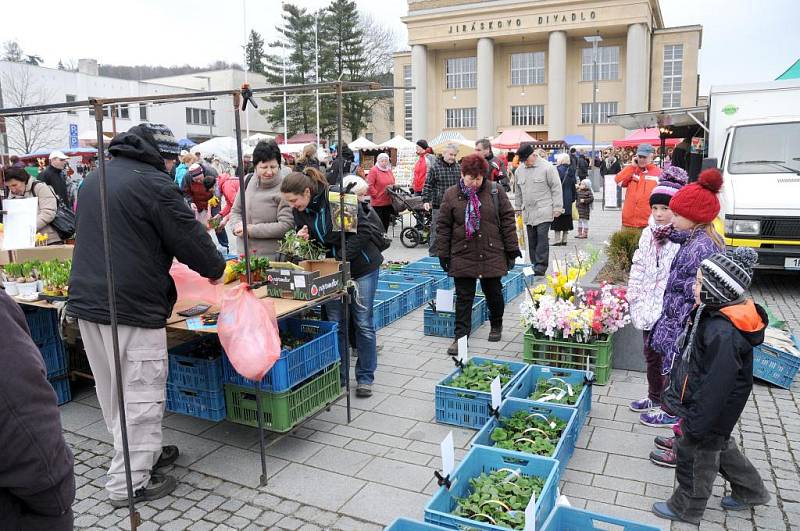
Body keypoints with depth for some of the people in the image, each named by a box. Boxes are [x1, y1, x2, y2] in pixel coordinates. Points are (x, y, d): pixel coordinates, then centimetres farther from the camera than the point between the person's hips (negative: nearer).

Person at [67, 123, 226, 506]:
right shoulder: (154, 184, -12)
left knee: (111, 392, 18)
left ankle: (142, 454, 33)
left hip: (86, 302, 9)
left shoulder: (94, 179, 16)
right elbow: (190, 237, -9)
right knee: (142, 395, 1)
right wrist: (216, 268, 9)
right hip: (132, 308, -9)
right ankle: (130, 482, 10)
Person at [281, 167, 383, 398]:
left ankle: (365, 378, 16)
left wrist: (341, 258, -26)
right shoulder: (300, 211, -4)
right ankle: (339, 375, 21)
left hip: (361, 266, -5)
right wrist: (302, 239, -16)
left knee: (363, 323, 3)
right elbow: (307, 239, 8)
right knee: (335, 322, 7)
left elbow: (362, 232, -21)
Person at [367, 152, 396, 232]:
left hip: (388, 202, 7)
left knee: (386, 222, 14)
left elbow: (393, 183, 23)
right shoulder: (374, 170, -9)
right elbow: (369, 185, -15)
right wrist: (376, 195, -15)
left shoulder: (389, 170, 13)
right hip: (378, 202, -7)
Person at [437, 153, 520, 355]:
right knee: (464, 297, 3)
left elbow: (507, 220, 2)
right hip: (462, 256, 0)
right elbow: (443, 226, 2)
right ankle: (461, 337, 9)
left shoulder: (496, 191, 0)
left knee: (493, 293, 13)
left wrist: (512, 248, 1)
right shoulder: (451, 194, -1)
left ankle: (496, 326, 38)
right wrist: (443, 254, 0)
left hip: (492, 254, 1)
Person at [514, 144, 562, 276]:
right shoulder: (519, 170, 11)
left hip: (544, 211, -6)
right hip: (528, 211, 6)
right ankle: (534, 265, 15)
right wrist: (519, 208, 22)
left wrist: (557, 207, -7)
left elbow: (556, 188, -5)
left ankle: (541, 266, -8)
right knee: (532, 240, 8)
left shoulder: (547, 167, -6)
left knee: (542, 237, -10)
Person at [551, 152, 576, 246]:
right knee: (566, 218, 11)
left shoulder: (558, 169, -12)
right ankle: (564, 239, 15)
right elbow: (573, 185, 13)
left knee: (557, 219, -1)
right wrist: (573, 198, 19)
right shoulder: (571, 170, 9)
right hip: (568, 199, 7)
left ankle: (558, 239, -3)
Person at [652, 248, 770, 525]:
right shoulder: (714, 314, -4)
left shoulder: (723, 333, -35)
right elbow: (695, 361, 10)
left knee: (695, 455, 11)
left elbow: (716, 385, -30)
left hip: (712, 409, -9)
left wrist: (696, 423, -22)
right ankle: (750, 491, 49)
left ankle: (686, 508, 32)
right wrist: (680, 392, 20)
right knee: (721, 447, 28)